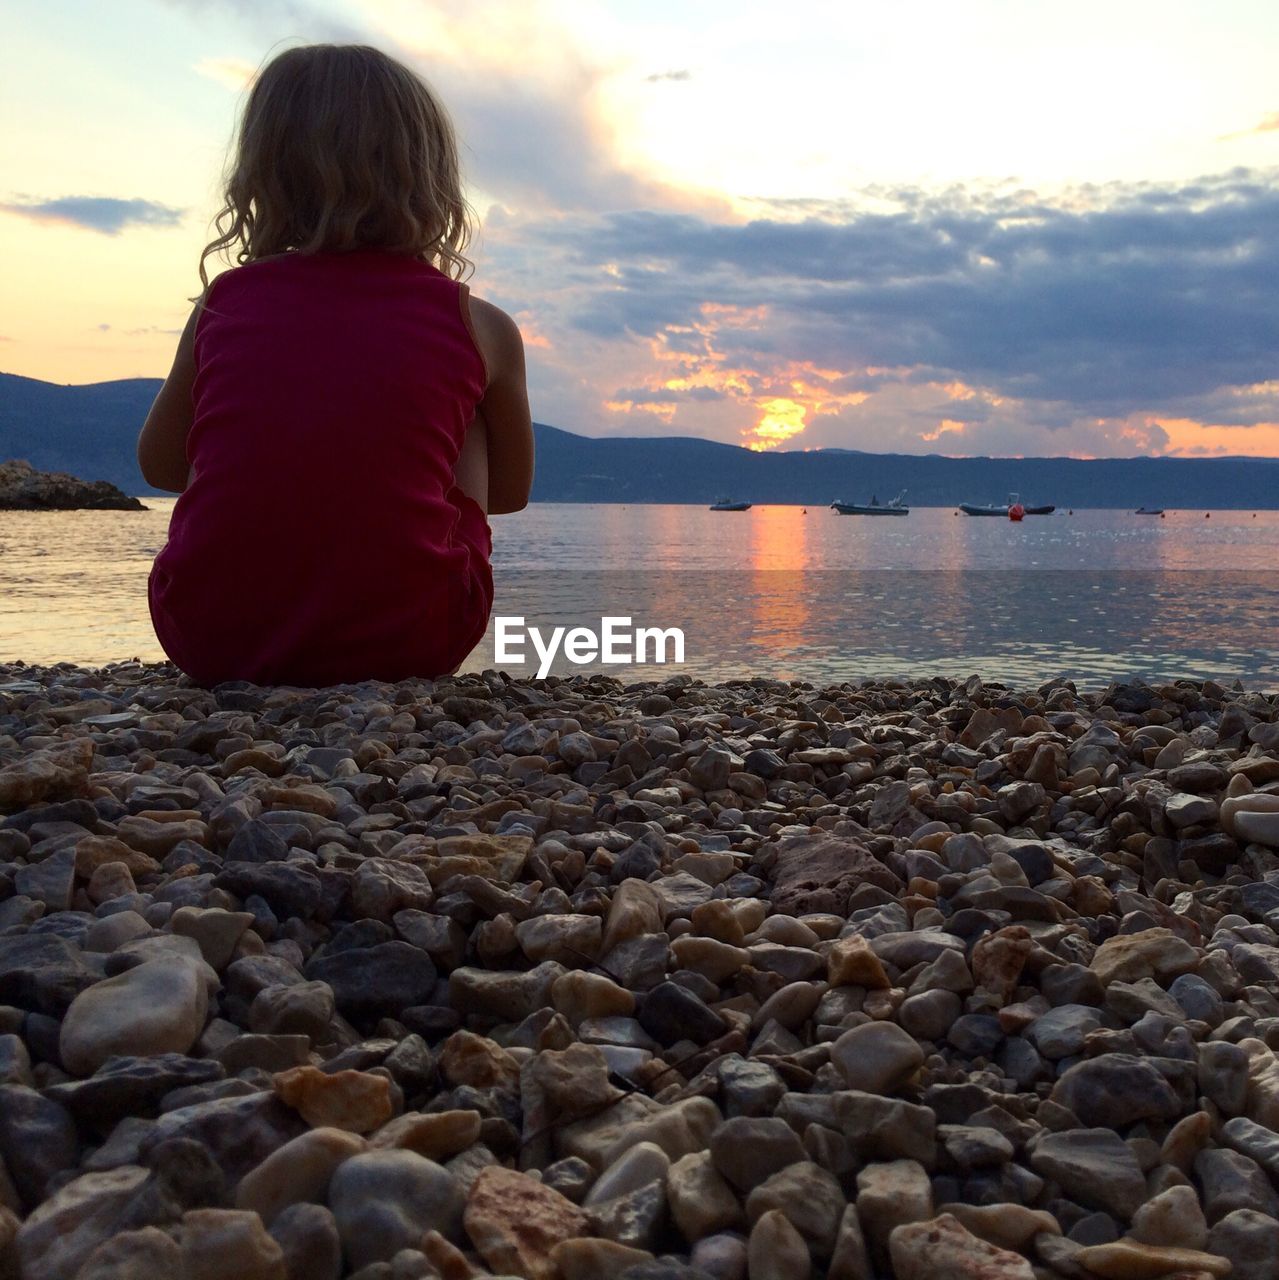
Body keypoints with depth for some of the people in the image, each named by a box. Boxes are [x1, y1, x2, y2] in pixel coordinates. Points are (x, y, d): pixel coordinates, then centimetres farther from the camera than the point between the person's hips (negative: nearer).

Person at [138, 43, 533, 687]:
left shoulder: (222, 304, 7)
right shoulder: (481, 326, 3)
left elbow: (161, 465, 23)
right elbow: (511, 490, 20)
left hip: (212, 639, 2)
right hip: (401, 640, -2)